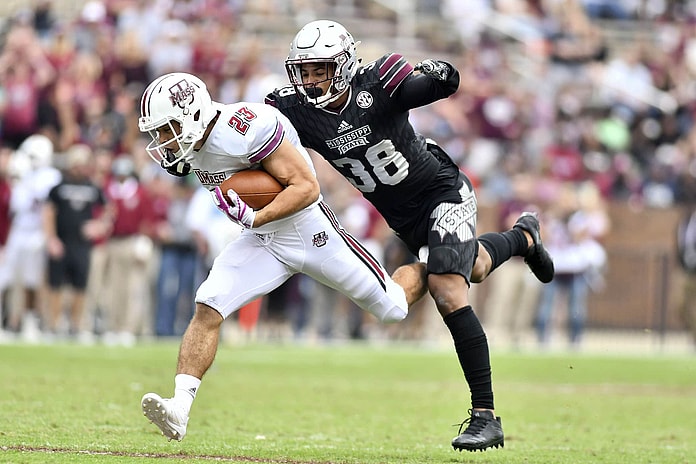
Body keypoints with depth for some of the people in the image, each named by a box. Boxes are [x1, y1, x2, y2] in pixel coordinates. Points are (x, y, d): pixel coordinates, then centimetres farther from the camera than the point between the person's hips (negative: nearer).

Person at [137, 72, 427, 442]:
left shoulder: (245, 128, -30)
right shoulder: (192, 142, -5)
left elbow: (307, 186, -28)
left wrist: (254, 218, -36)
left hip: (310, 231, -6)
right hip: (261, 242, 6)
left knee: (393, 307, 8)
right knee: (208, 309, -15)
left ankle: (431, 269, 40)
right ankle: (180, 409, -19)